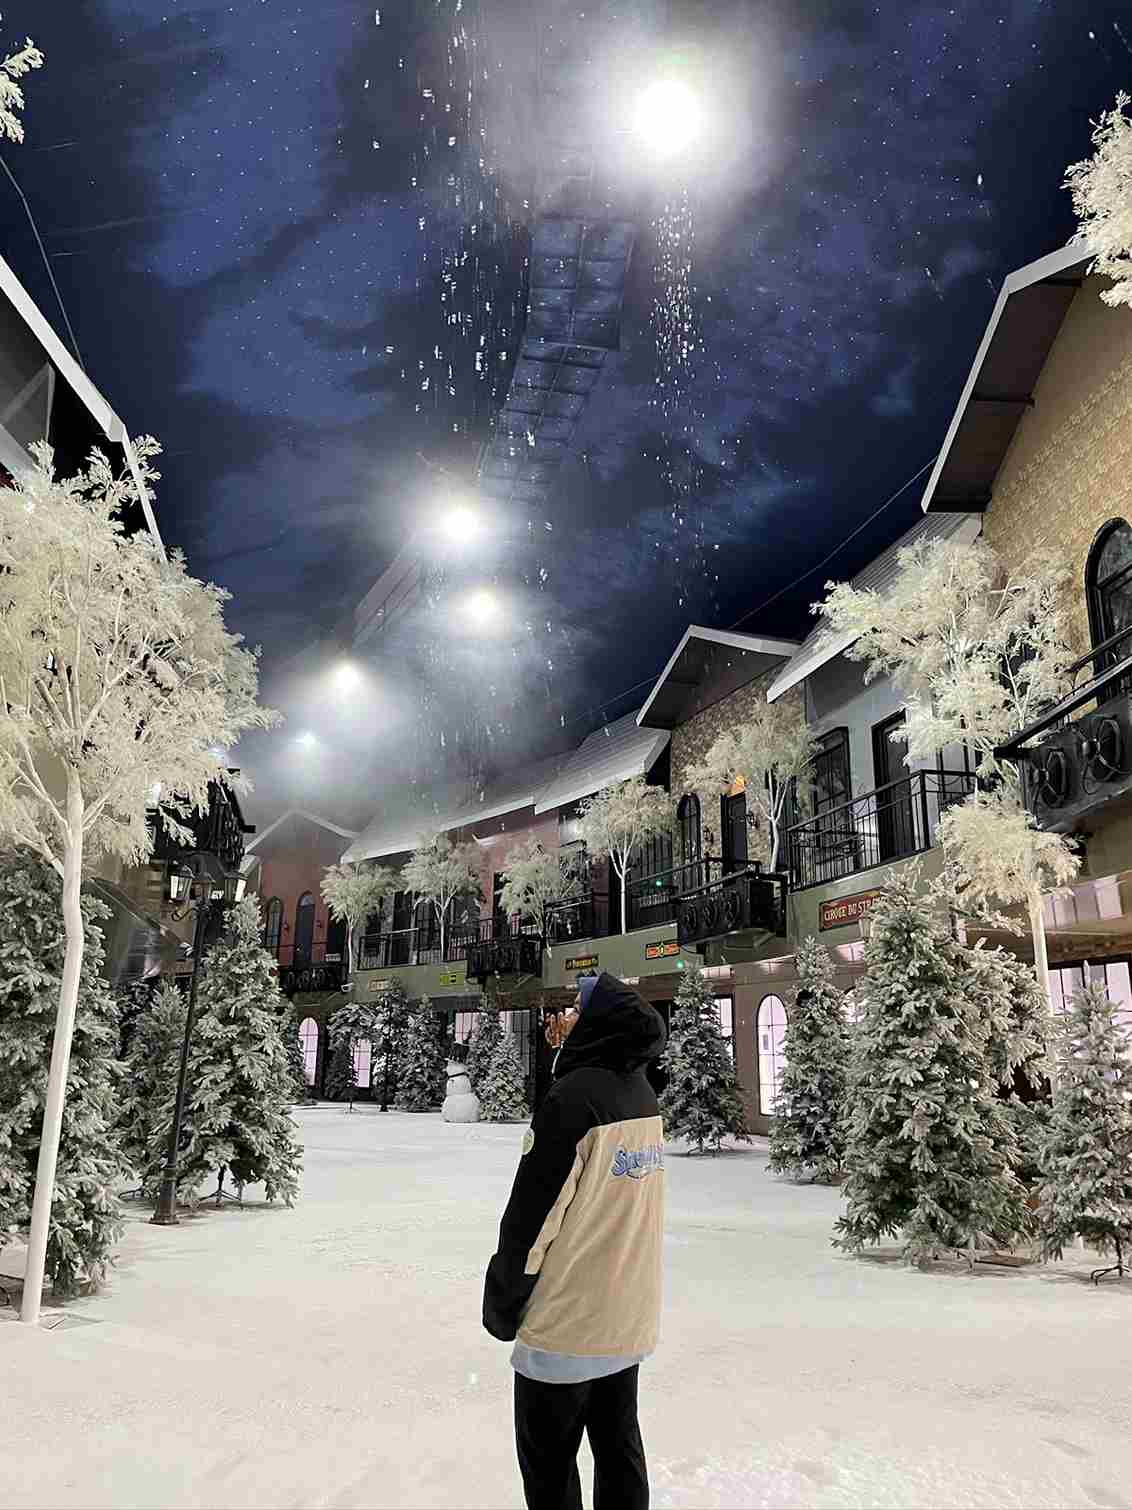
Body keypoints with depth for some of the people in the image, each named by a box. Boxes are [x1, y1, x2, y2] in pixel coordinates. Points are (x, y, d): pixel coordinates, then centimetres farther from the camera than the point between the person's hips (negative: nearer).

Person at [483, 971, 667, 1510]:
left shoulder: (572, 1097, -22)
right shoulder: (643, 1094, -1)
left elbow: (531, 1216, -19)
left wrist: (501, 1308, -9)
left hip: (566, 1327, -7)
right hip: (630, 1320, 7)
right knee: (620, 1451, 20)